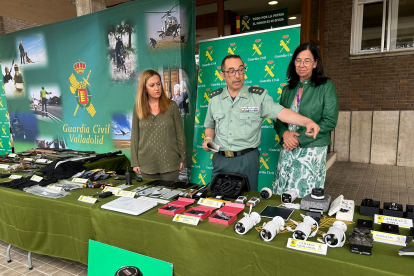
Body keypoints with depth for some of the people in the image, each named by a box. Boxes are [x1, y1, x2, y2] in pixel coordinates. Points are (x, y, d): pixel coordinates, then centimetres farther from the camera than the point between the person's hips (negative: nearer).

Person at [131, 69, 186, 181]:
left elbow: (180, 134, 2)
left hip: (169, 163, -1)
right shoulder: (138, 108, 2)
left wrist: (182, 158, 2)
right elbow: (134, 136, 5)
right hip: (146, 164, 1)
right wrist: (135, 162, 3)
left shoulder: (171, 106, -2)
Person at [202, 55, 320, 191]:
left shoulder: (258, 96, -3)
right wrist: (208, 139, -2)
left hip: (247, 160, -2)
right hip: (220, 159, 3)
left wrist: (307, 122, -28)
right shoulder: (215, 98, 6)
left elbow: (282, 112, -14)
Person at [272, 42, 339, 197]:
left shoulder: (326, 86, 0)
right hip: (288, 150, 4)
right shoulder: (288, 89, 13)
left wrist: (300, 139, -13)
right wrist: (284, 133, -9)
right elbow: (278, 118, 13)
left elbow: (329, 121, -8)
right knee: (283, 196, 4)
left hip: (313, 150, -3)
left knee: (306, 196, 0)